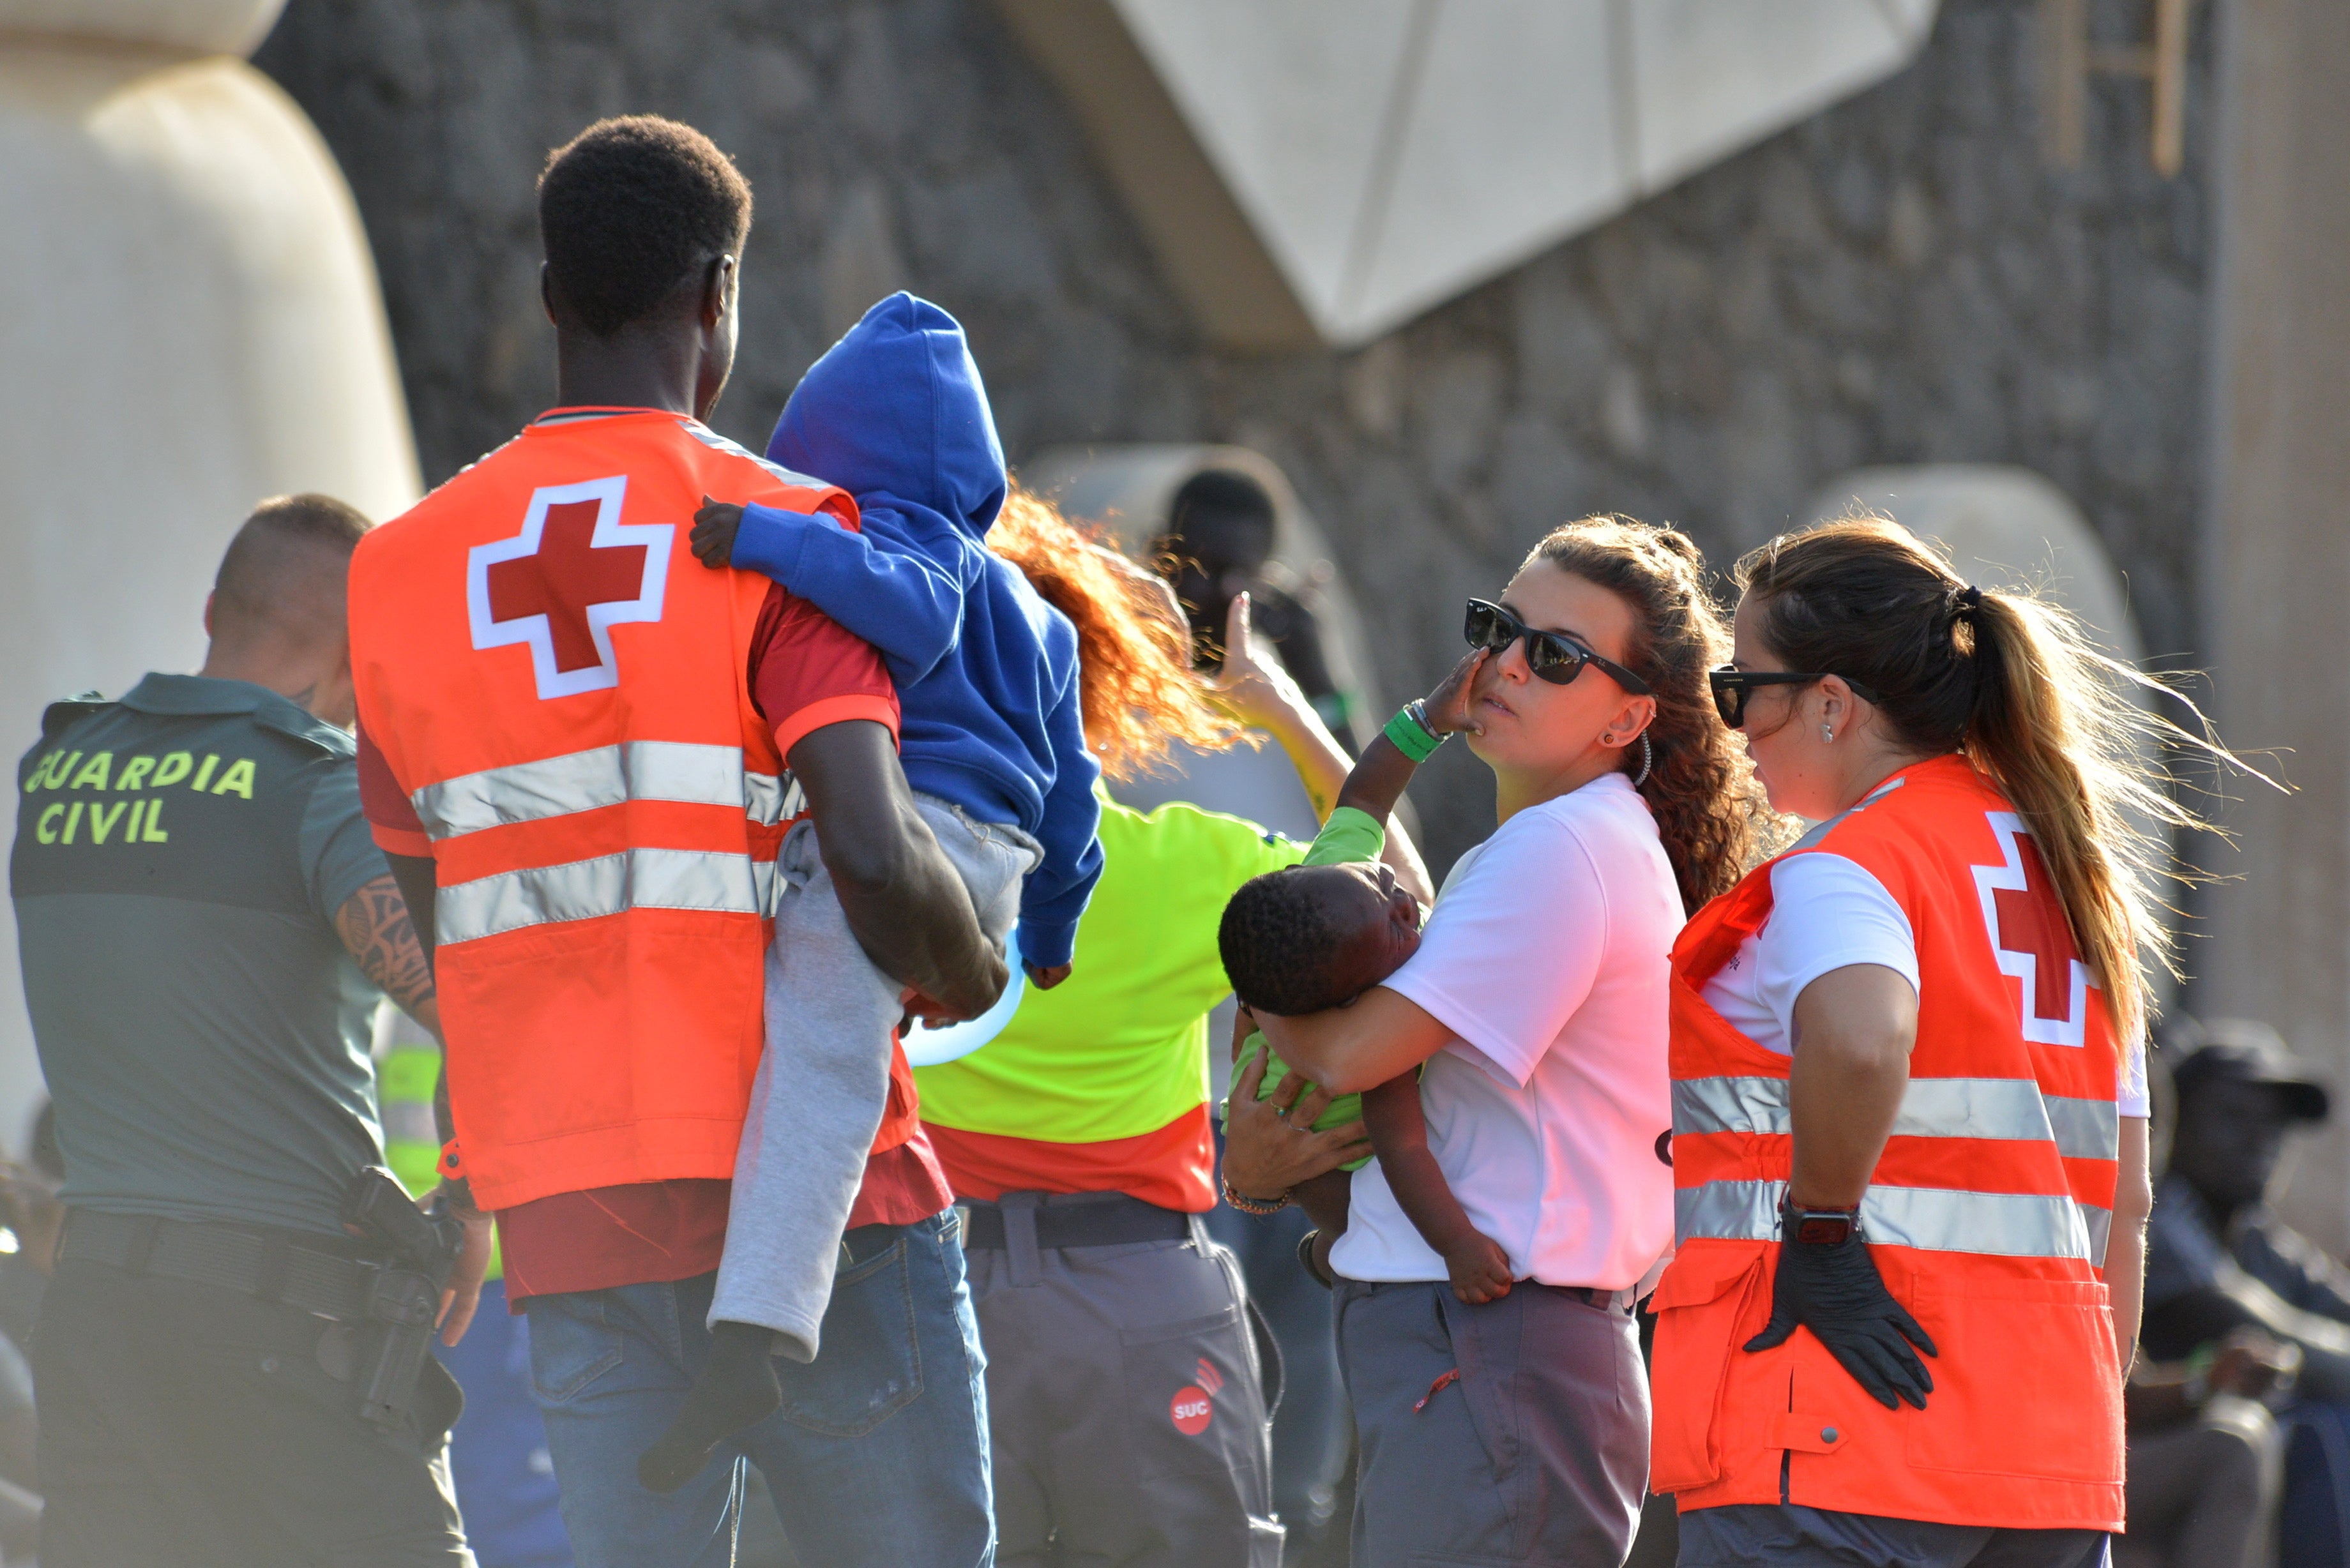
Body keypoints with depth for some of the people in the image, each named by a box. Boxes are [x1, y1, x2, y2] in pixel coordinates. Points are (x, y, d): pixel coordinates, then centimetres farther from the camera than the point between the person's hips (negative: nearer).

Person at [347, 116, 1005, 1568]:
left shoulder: (405, 568, 8)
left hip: (574, 1216, 4)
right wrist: (965, 974, 1)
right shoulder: (779, 530, -6)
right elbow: (874, 856, -18)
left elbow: (429, 931, 11)